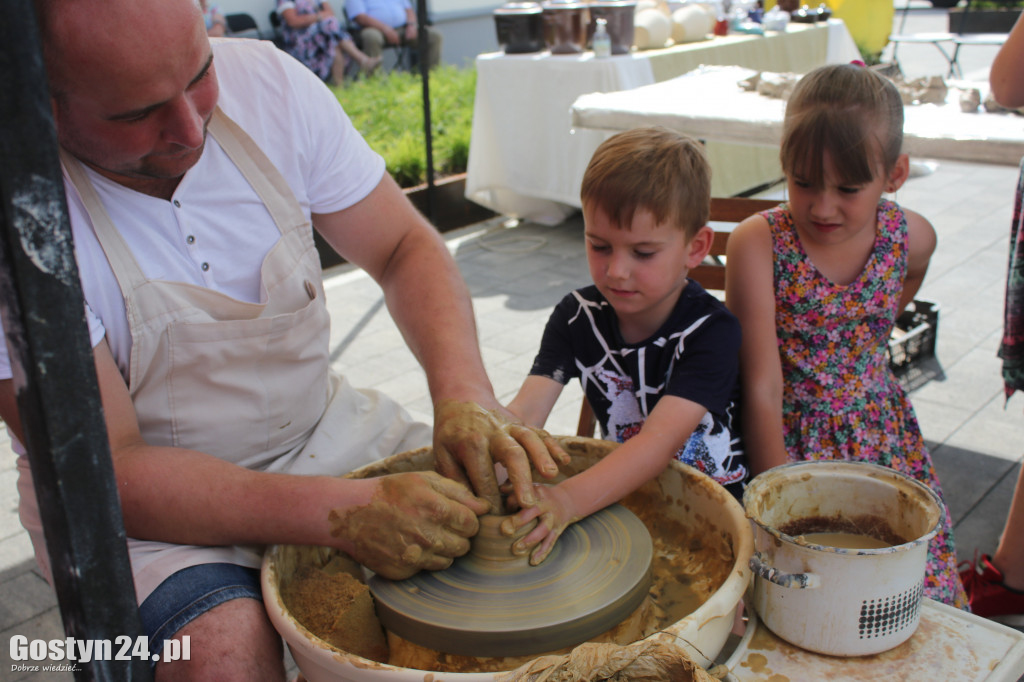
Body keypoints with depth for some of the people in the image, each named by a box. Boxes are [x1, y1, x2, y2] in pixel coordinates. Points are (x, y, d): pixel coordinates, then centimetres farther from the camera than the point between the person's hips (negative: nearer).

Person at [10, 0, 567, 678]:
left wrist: (465, 394, -22)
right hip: (141, 504, -3)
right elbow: (104, 470, -24)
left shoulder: (265, 81, -12)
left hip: (322, 433, 4)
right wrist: (343, 511, -34)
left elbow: (406, 247, -4)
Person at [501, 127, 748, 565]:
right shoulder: (577, 316, -4)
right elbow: (525, 410, -17)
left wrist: (570, 500, -49)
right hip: (617, 493, 4)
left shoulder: (712, 331, -19)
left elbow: (661, 440, -33)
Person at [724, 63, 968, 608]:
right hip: (786, 438, -3)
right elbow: (762, 387, -20)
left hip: (881, 438, 4)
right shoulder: (758, 242, -19)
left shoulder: (911, 238, -8)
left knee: (930, 589, 1)